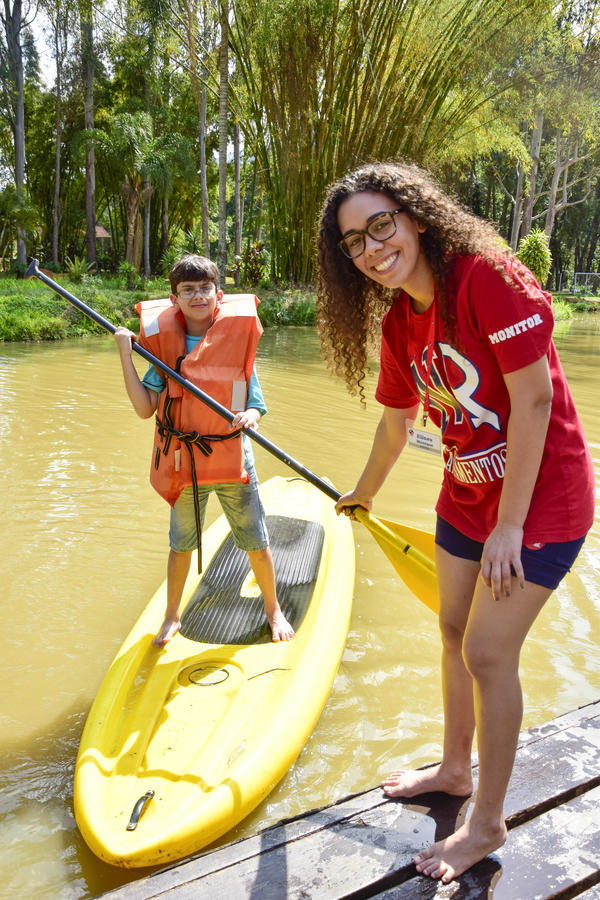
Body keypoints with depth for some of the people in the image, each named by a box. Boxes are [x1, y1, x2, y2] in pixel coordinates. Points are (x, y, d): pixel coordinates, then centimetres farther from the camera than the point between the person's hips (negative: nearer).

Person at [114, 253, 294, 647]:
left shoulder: (238, 340, -3)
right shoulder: (165, 346, -1)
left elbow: (256, 404, -1)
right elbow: (145, 407, -8)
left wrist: (249, 416, -24)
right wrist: (125, 355, -11)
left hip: (233, 456, 0)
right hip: (183, 462, 1)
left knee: (256, 542, 8)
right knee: (182, 543, 15)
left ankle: (273, 610, 32)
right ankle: (172, 616, 36)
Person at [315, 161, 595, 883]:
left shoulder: (488, 277, -23)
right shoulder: (398, 320, 0)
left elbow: (533, 401, -24)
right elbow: (397, 422, 14)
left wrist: (507, 528, -22)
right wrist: (362, 494, 28)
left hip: (540, 499, -7)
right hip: (466, 495, 8)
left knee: (488, 653, -3)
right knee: (455, 633, 18)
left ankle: (488, 824, 19)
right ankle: (455, 769, 42)